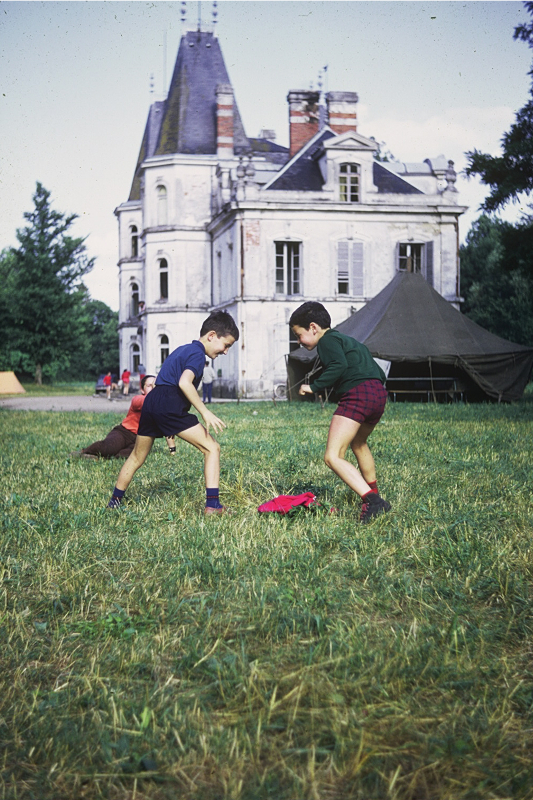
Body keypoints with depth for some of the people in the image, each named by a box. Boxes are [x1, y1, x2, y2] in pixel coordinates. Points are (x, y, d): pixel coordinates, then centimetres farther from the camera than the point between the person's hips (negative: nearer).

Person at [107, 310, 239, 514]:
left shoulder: (183, 349, 26)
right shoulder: (197, 353, -3)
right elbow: (184, 382, -20)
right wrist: (205, 412, -22)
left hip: (151, 401, 9)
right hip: (169, 405, -9)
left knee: (137, 457, 23)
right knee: (212, 448, -6)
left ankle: (114, 502, 32)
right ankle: (212, 504, -14)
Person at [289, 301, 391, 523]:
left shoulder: (328, 340, 2)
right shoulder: (349, 341, 30)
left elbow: (339, 365, -18)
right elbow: (378, 373, 29)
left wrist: (314, 386, -12)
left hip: (357, 394, -10)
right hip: (379, 391, 10)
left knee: (332, 456, -14)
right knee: (358, 443, 35)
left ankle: (371, 501, -29)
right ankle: (373, 492, 48)